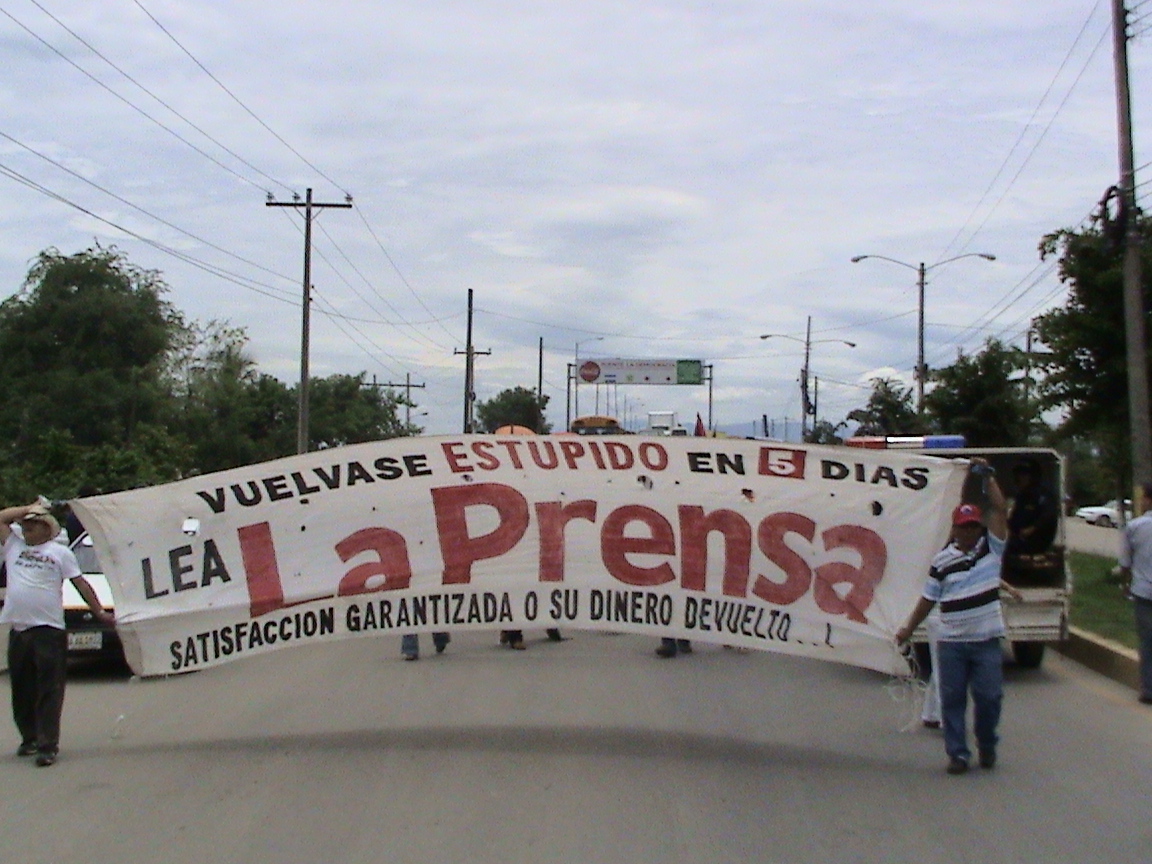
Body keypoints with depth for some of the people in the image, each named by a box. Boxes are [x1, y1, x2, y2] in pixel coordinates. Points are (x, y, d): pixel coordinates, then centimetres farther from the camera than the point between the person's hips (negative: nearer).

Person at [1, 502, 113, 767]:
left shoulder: (60, 552, 4)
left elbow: (80, 583, 4)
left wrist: (99, 611, 1)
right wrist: (30, 507, 9)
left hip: (48, 628, -5)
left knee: (49, 690, -6)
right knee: (22, 690, 13)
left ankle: (48, 745, -8)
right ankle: (29, 738, 27)